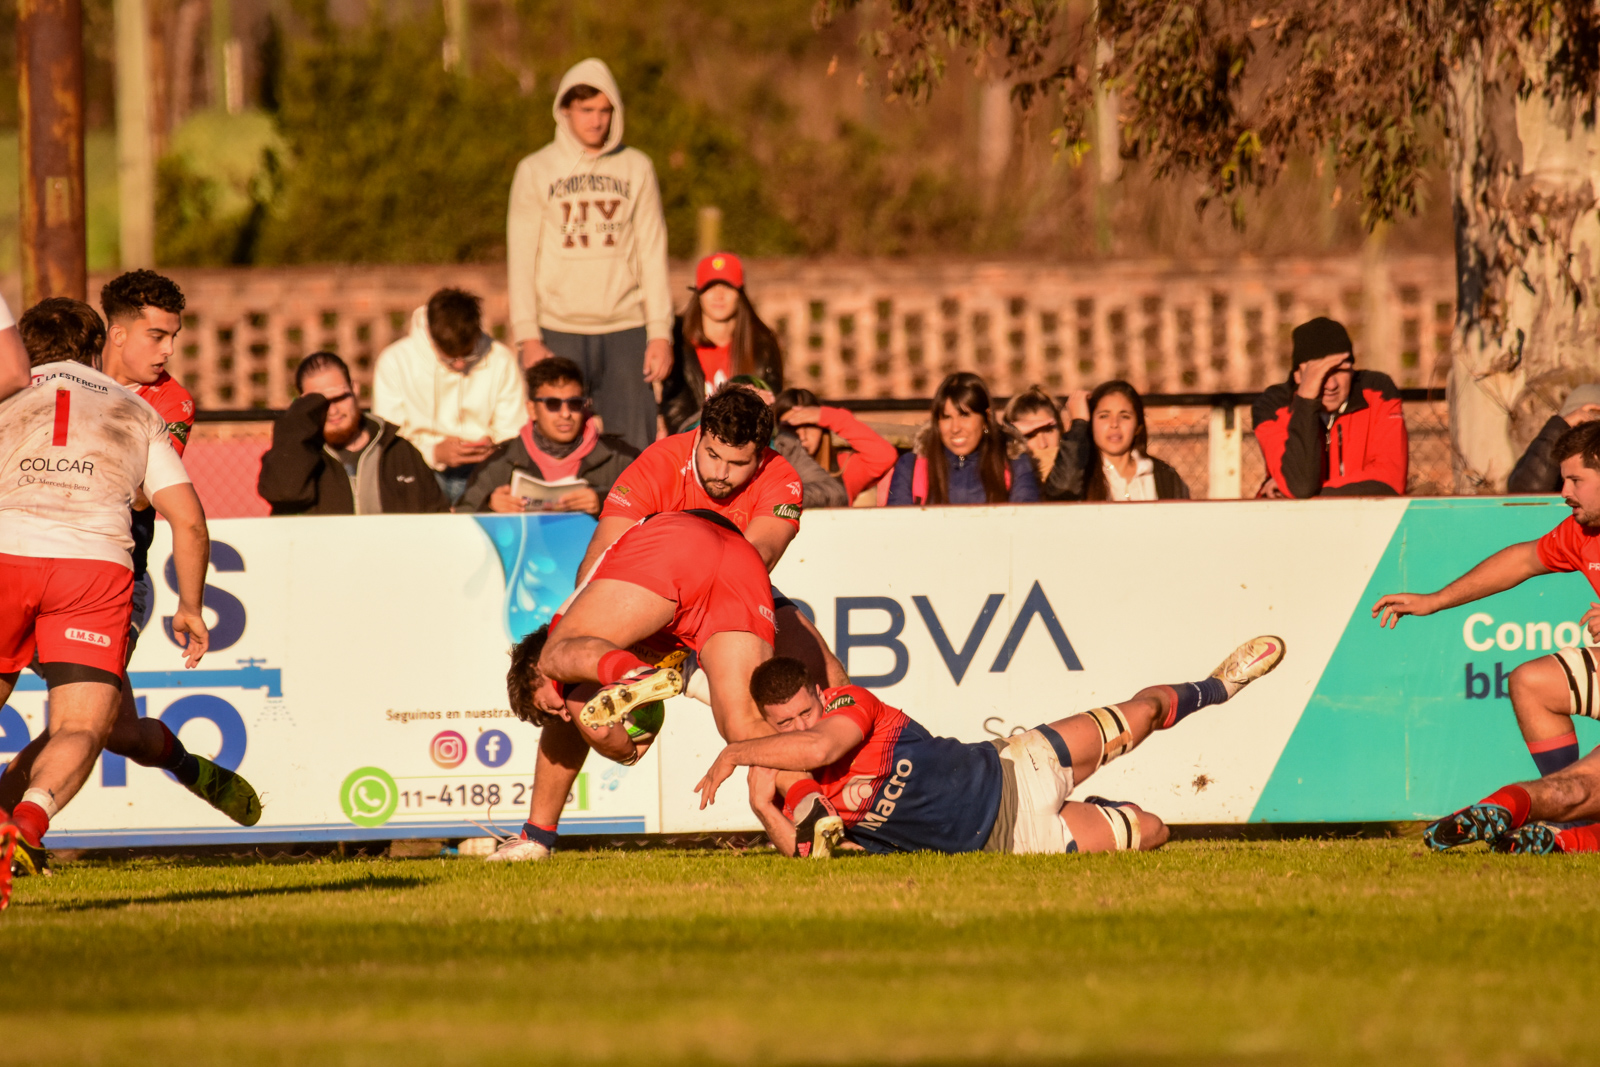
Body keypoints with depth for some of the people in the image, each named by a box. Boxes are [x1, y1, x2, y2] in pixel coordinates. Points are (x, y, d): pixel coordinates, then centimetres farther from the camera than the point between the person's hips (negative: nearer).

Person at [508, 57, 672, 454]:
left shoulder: (636, 168, 10)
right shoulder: (535, 171, 6)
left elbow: (652, 254, 9)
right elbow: (521, 261, 2)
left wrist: (660, 331, 0)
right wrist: (529, 338, -7)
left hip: (625, 331, 1)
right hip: (558, 331, -1)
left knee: (634, 447, -3)